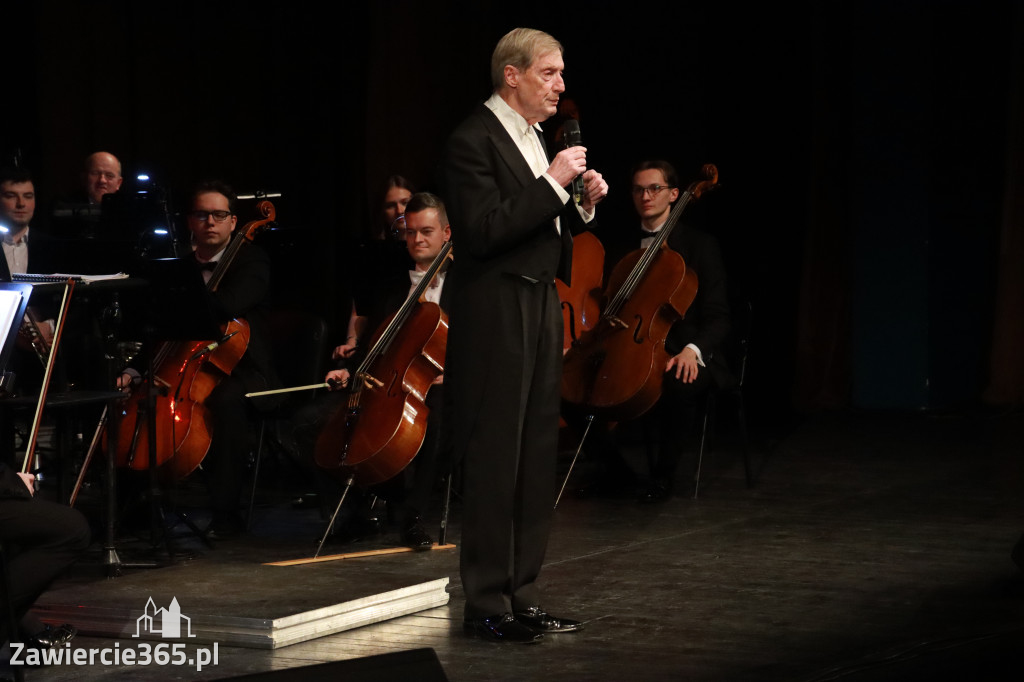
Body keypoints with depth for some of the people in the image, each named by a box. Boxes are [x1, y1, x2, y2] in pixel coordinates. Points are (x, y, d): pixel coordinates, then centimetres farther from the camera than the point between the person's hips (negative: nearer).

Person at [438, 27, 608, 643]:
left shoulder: (533, 138, 16)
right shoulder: (474, 141, -12)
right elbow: (485, 231, -22)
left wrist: (582, 206, 4)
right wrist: (551, 185, -20)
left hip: (542, 312, 9)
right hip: (496, 318, -9)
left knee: (537, 463, 10)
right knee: (494, 465, -4)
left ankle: (521, 596, 17)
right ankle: (488, 606, 2)